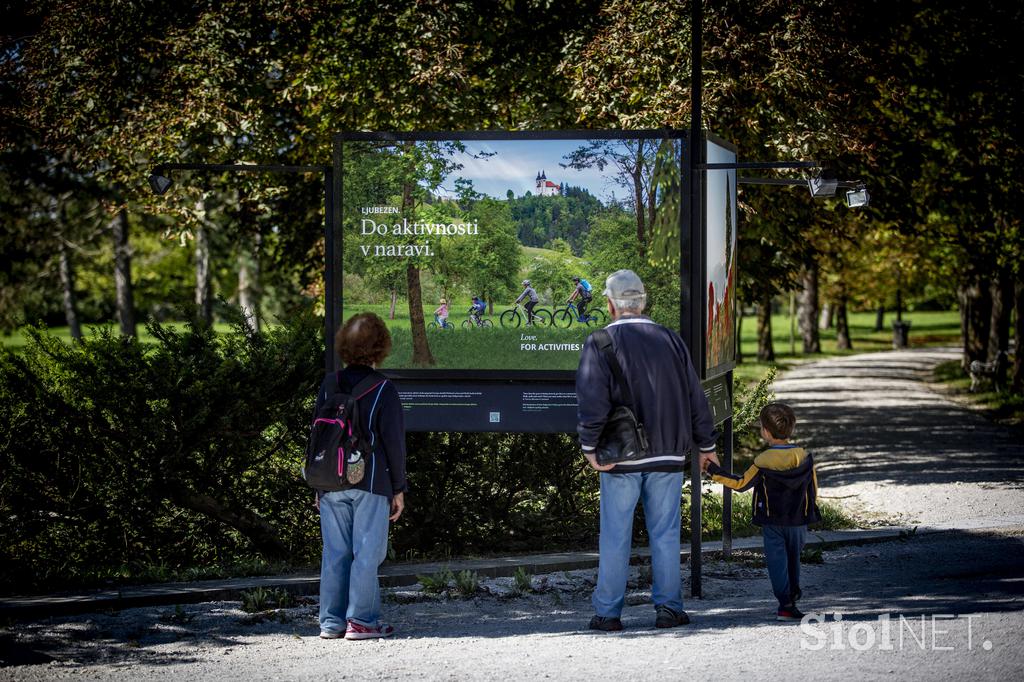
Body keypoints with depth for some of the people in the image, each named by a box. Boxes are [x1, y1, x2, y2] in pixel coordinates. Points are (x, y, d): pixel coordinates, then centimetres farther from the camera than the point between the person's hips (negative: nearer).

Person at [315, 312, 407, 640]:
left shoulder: (329, 385, 6)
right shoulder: (383, 389, -7)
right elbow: (393, 441, -7)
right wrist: (398, 488, 2)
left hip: (331, 486, 4)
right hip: (370, 484, -4)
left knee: (334, 552, 8)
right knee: (367, 552, 1)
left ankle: (331, 622, 10)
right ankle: (361, 620, 0)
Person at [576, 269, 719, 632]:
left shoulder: (600, 343, -5)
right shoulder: (670, 340, 7)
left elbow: (591, 398, -14)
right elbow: (695, 397, 11)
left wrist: (589, 446, -9)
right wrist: (705, 444, 20)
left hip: (620, 457, -3)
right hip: (668, 453, 3)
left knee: (615, 537, 3)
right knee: (666, 534, 8)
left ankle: (608, 612, 6)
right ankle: (668, 608, 8)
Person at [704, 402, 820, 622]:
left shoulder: (762, 462, -13)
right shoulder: (804, 458, -4)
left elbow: (741, 484, -5)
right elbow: (813, 489, 3)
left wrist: (713, 469, 2)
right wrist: (809, 511, 20)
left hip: (772, 522, -3)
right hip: (798, 521, 3)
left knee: (777, 561, 0)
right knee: (794, 558, 22)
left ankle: (786, 604, -9)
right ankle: (794, 593, 34)